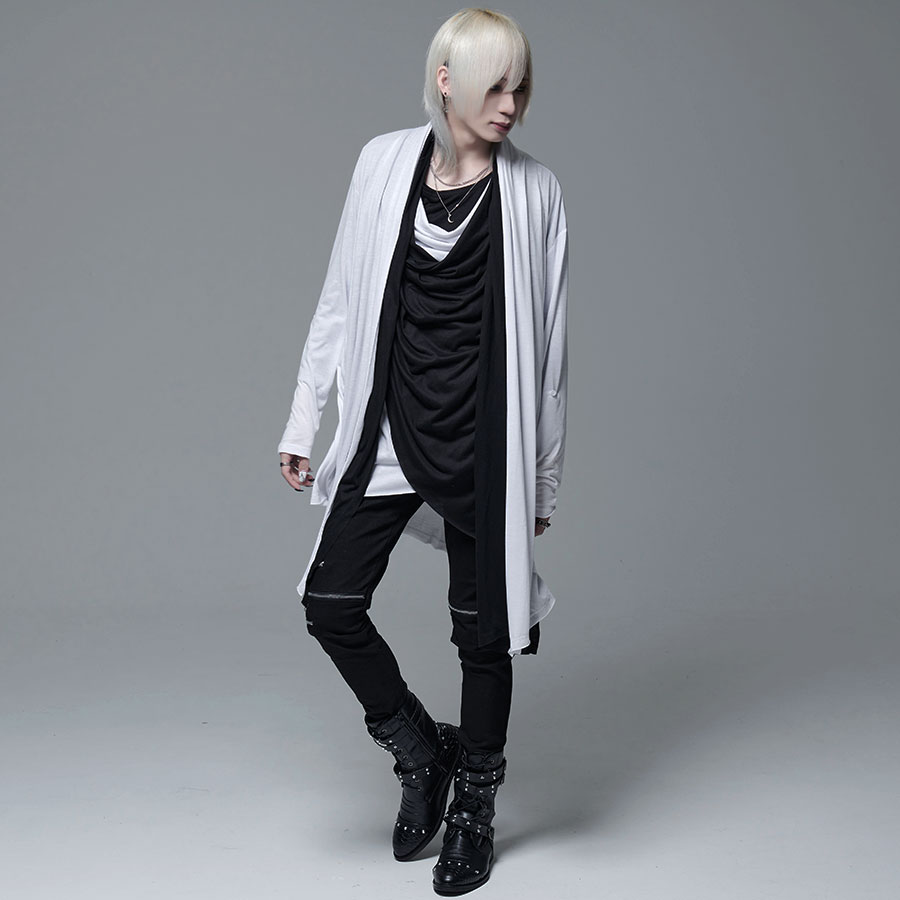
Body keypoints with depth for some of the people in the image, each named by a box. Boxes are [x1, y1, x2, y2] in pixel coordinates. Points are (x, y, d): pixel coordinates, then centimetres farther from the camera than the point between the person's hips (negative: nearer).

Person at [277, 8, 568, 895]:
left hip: (483, 444, -2)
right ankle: (420, 750, 24)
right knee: (330, 603, -3)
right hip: (390, 429, 2)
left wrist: (545, 475, 3)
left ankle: (473, 811, 28)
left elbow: (547, 346, 1)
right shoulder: (384, 163, 2)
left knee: (482, 631, 7)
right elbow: (341, 304, 8)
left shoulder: (534, 191, -3)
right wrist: (303, 422, 7)